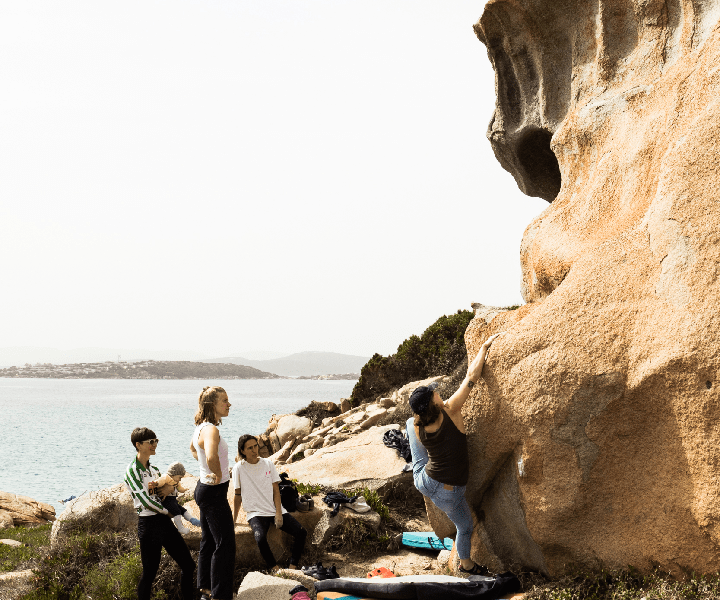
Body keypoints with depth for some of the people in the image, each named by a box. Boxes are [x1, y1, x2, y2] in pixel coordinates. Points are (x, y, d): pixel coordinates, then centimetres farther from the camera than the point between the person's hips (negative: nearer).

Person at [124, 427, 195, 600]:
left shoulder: (154, 469, 15)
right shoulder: (132, 471, -9)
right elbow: (145, 500, -16)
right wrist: (167, 511, -7)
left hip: (165, 522, 8)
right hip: (149, 524, -8)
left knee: (188, 565, 6)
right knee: (149, 572, -3)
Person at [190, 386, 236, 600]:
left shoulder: (202, 427, 6)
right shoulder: (211, 430, -25)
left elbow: (193, 448, 28)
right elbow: (211, 456, -45)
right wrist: (219, 475, -28)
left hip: (204, 487, 10)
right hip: (214, 493, -10)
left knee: (209, 541, 20)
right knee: (225, 544, -2)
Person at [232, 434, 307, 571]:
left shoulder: (268, 463, 6)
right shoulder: (239, 468, -1)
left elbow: (276, 490, 5)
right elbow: (238, 495, 6)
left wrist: (278, 513, -6)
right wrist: (233, 518, 2)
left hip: (275, 510, 4)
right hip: (255, 513, -3)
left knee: (301, 533, -16)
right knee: (260, 539, -34)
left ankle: (292, 567, -5)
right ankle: (275, 570, -18)